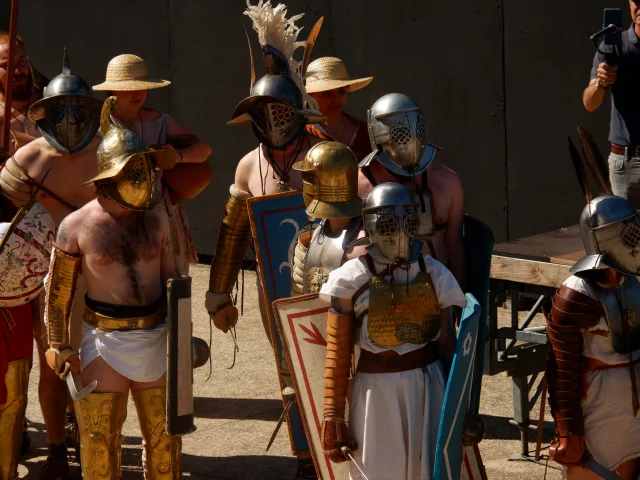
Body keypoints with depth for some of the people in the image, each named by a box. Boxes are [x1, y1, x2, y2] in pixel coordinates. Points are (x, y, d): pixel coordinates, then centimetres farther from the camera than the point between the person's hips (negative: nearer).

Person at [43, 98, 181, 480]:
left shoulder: (156, 217, 2)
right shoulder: (77, 226, -9)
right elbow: (58, 293, -3)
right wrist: (59, 346, -3)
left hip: (156, 337, 3)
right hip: (104, 340, -3)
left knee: (164, 435, 11)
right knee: (100, 444, 3)